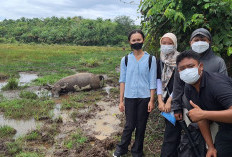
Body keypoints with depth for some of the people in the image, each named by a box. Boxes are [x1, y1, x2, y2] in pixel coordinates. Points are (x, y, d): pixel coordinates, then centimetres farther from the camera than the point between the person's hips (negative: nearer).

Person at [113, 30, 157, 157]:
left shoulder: (151, 59, 0)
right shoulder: (125, 59, 3)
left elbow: (152, 81, 0)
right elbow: (122, 81, 5)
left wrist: (151, 100, -4)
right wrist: (121, 101, 3)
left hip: (144, 97, 0)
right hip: (130, 97, 0)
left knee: (141, 126, 9)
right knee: (129, 125, 5)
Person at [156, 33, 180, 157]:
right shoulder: (160, 62, 9)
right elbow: (158, 81, 6)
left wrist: (169, 101, -14)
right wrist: (160, 101, -3)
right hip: (165, 100, 5)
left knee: (170, 134, -6)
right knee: (172, 129, 17)